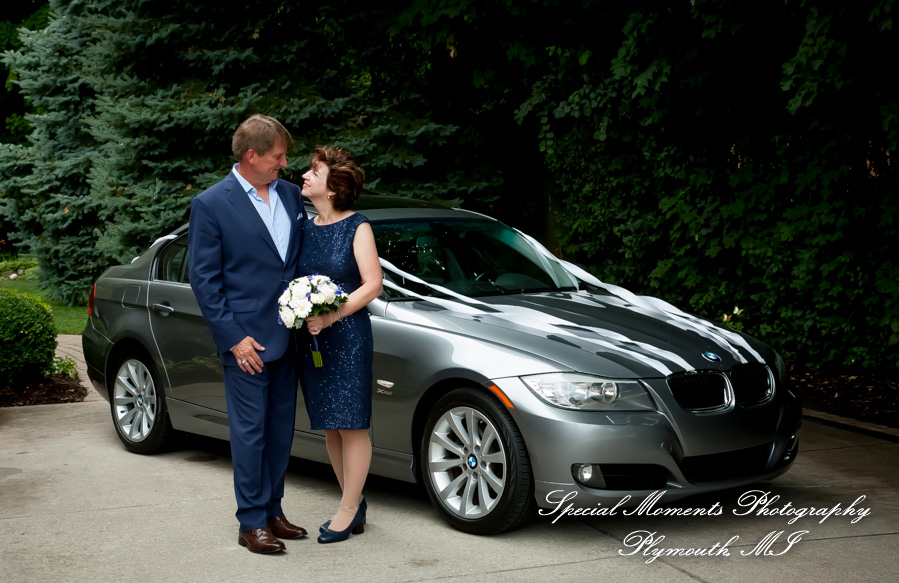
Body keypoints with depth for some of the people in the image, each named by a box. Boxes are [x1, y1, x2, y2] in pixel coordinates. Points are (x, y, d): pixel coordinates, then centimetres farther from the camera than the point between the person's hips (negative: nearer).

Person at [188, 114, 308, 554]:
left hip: (286, 336, 6)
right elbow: (203, 278, -8)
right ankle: (251, 522, 10)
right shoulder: (211, 204, -8)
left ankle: (272, 511, 25)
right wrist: (233, 337, -13)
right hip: (246, 338, -6)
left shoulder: (290, 195, 8)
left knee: (281, 429, 13)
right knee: (250, 431, 0)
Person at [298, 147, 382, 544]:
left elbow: (372, 285, -9)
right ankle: (355, 504, 21)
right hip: (311, 340, 6)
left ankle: (348, 510, 5)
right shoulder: (304, 229, 12)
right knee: (330, 426, 10)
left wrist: (331, 316, -18)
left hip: (348, 336, -6)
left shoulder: (357, 227, -4)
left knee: (351, 423, -3)